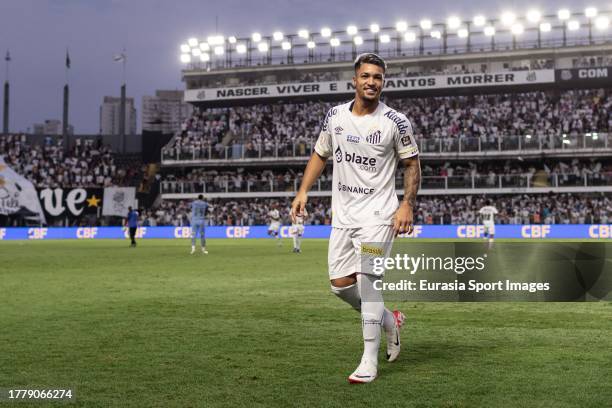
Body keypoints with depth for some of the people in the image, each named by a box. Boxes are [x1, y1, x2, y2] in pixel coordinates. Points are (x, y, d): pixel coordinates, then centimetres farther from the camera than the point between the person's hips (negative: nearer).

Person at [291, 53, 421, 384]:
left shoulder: (395, 121, -7)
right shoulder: (335, 116, 4)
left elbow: (412, 164, 0)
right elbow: (320, 154, 16)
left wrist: (407, 205, -12)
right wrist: (303, 191, 5)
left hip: (377, 214, -5)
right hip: (342, 214, 5)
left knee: (366, 280, -16)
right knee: (340, 284, 4)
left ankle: (369, 362, -8)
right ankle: (389, 321, 31)